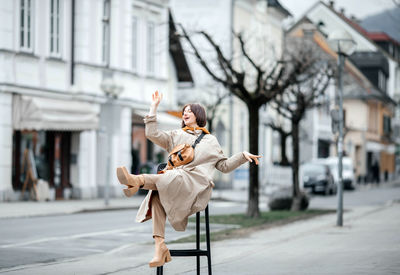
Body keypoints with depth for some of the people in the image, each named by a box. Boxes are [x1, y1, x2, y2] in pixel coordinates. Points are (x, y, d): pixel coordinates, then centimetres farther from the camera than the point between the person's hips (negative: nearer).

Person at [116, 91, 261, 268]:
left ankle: (137, 180, -66)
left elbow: (224, 166, 25)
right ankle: (159, 245, -48)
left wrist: (243, 156, 12)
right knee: (157, 195, -35)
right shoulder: (176, 136, 30)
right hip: (172, 182, 2)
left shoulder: (210, 140, 27)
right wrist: (154, 107, 19)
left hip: (197, 183, -2)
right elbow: (152, 134, 16)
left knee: (173, 177, -37)